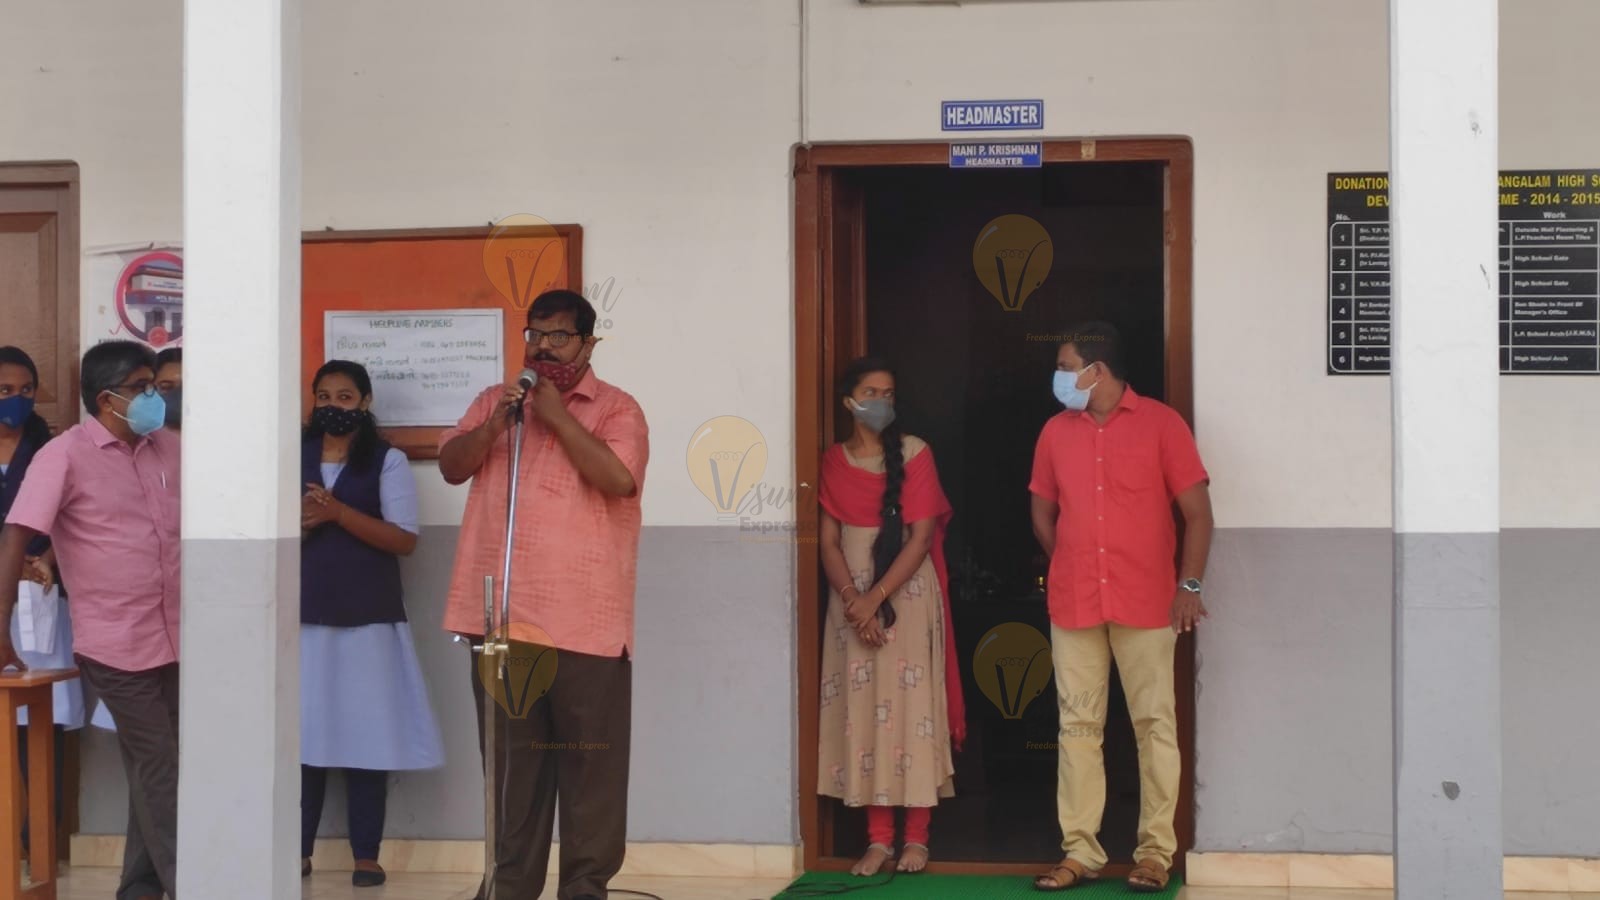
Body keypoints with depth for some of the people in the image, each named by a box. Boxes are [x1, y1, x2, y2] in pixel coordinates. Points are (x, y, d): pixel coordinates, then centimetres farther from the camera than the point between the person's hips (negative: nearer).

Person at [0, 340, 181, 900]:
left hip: (176, 638, 5)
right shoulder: (65, 456, -9)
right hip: (116, 643, -5)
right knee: (158, 770, -1)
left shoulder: (170, 449, 8)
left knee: (156, 767, 12)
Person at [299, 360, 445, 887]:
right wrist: (301, 524, -10)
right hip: (304, 617, 2)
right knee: (301, 733, 0)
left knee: (367, 734, -3)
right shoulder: (292, 459, 10)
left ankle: (366, 854, 4)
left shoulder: (388, 462, 1)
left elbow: (404, 539, -7)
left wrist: (339, 513, -16)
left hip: (368, 619, -2)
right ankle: (298, 849, 9)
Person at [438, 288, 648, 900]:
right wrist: (495, 423, -9)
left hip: (585, 620, -4)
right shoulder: (495, 400, 15)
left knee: (589, 761, -1)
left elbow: (619, 478, -16)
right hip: (501, 615, 4)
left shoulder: (615, 408, 0)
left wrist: (558, 415, -13)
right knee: (511, 759, 11)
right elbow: (452, 466, 7)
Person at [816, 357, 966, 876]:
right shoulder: (833, 462, 7)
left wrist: (877, 596, -16)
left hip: (908, 593, -3)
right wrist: (851, 599, -12)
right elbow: (828, 541, 3)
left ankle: (917, 835, 2)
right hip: (852, 596, 3)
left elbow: (921, 536, -10)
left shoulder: (914, 453, -3)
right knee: (862, 708, 1)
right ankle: (878, 837, 5)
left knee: (912, 705, -3)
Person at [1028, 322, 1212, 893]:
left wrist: (1189, 585, -8)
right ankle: (1081, 851, 8)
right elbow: (1043, 514, 19)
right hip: (1073, 605, 3)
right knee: (1078, 726, 3)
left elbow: (1197, 512, -2)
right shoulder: (1056, 431, 9)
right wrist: (1075, 569, 12)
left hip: (1147, 605, -3)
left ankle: (1156, 851, 6)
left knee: (1155, 724, 0)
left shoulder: (1160, 423, -2)